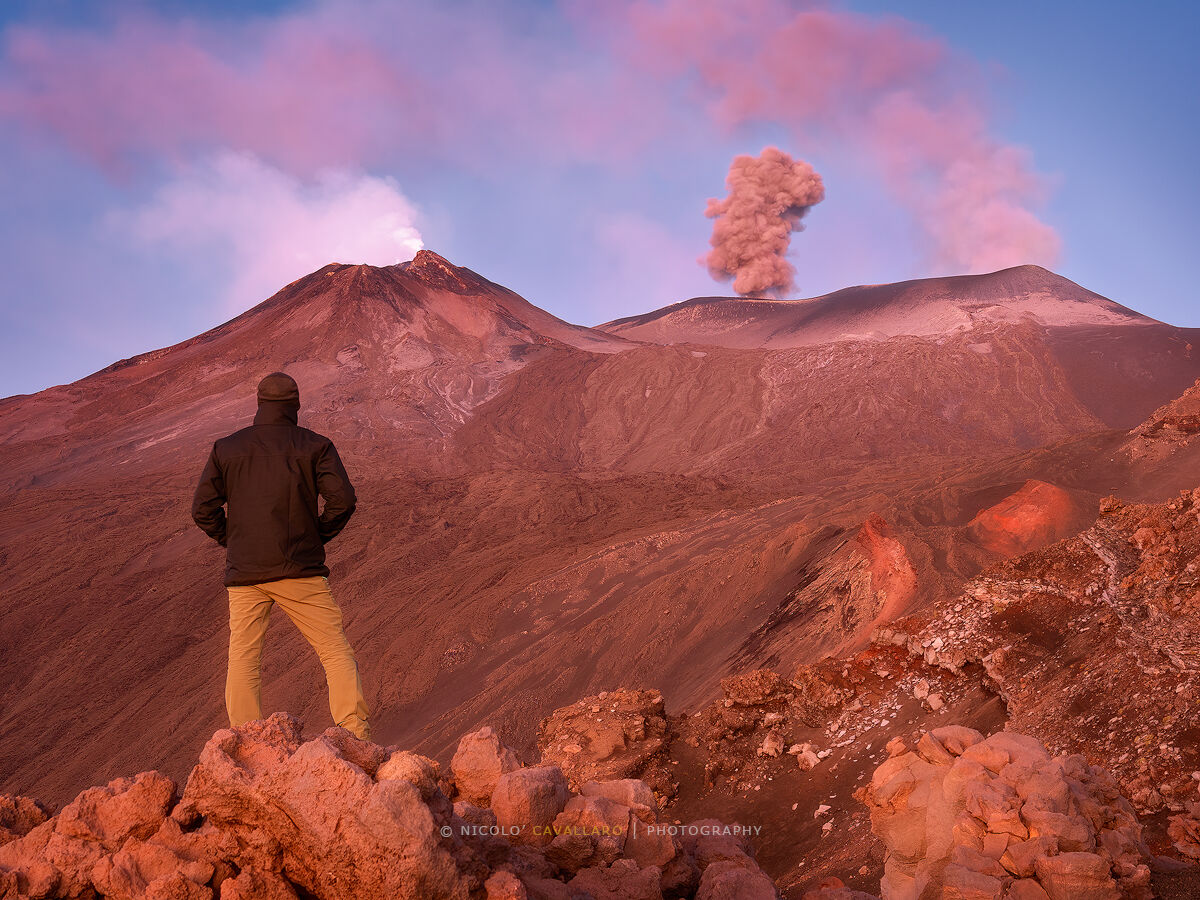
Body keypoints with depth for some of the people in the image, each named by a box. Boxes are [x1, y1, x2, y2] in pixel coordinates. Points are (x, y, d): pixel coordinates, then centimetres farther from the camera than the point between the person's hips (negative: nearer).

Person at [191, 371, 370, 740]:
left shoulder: (226, 448, 8)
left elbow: (203, 508, 3)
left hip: (244, 573, 2)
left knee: (242, 660, 8)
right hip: (300, 571, -2)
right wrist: (319, 536, 6)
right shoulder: (315, 445, 2)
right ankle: (357, 736, -4)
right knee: (335, 650, 4)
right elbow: (342, 499, -9)